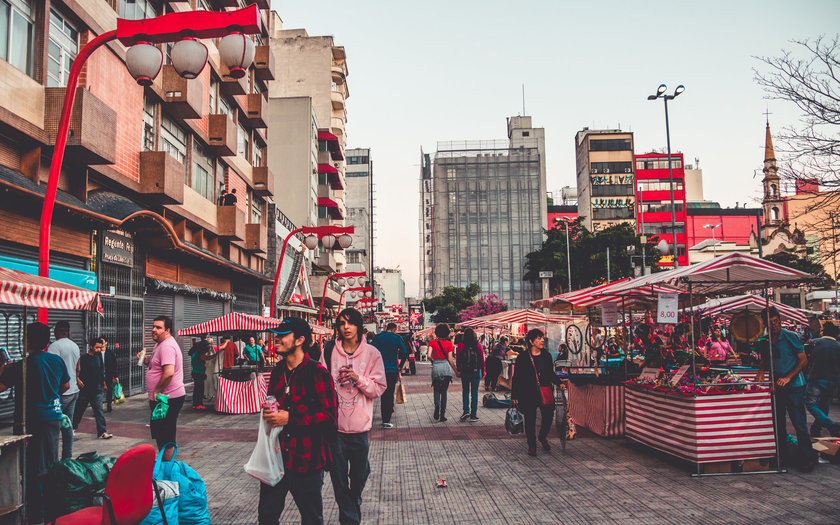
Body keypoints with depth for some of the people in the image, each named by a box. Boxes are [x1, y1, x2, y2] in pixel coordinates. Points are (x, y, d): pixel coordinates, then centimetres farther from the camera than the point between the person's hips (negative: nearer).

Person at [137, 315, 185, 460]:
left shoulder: (167, 346, -20)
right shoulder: (160, 343, 14)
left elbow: (169, 373, -31)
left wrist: (157, 391, -20)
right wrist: (146, 359, 10)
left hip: (168, 399, -11)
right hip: (162, 399, 11)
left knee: (166, 438, -4)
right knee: (159, 435, 22)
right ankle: (164, 464, 35)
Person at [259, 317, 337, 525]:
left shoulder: (317, 373, -13)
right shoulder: (277, 371, 10)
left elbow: (329, 415, -18)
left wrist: (289, 418, -20)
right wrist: (268, 411, 1)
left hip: (306, 460, -6)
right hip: (276, 456, 6)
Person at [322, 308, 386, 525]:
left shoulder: (371, 353, -3)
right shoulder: (329, 352, 0)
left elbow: (379, 388, -3)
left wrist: (358, 378, -19)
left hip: (360, 425, 0)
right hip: (335, 423, 0)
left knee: (359, 473, 13)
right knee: (338, 475, 6)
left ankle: (354, 502, 44)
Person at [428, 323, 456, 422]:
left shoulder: (432, 342, 0)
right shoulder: (449, 344, -1)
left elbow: (429, 355, -10)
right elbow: (450, 359, -2)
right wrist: (456, 371, 7)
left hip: (436, 367, 0)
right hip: (446, 367, 0)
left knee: (436, 390, 16)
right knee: (444, 391, 10)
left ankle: (437, 405, -14)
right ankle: (442, 415, 8)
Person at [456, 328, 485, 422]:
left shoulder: (461, 346, -7)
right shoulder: (478, 346, -6)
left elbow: (458, 360, -4)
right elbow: (482, 360, -2)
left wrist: (458, 371, 6)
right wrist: (482, 372, 8)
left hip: (464, 372, 0)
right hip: (476, 372, 0)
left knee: (465, 391, 16)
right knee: (474, 393, 6)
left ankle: (466, 411, 1)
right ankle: (473, 415, 7)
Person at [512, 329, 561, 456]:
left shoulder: (546, 355, 9)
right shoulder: (523, 357, -2)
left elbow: (551, 374, 20)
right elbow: (516, 377, 0)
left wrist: (559, 383, 3)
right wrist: (514, 395, -2)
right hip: (528, 393, -3)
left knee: (549, 414, -11)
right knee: (530, 419, 2)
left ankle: (543, 437, 17)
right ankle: (531, 445, 19)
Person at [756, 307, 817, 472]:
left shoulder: (790, 336, -8)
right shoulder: (766, 341, 6)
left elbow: (803, 360, -8)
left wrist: (788, 377, -17)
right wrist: (761, 371, -1)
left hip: (794, 386, -5)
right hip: (776, 387, 5)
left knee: (799, 424, -5)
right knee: (777, 423, 10)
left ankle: (808, 458, 5)